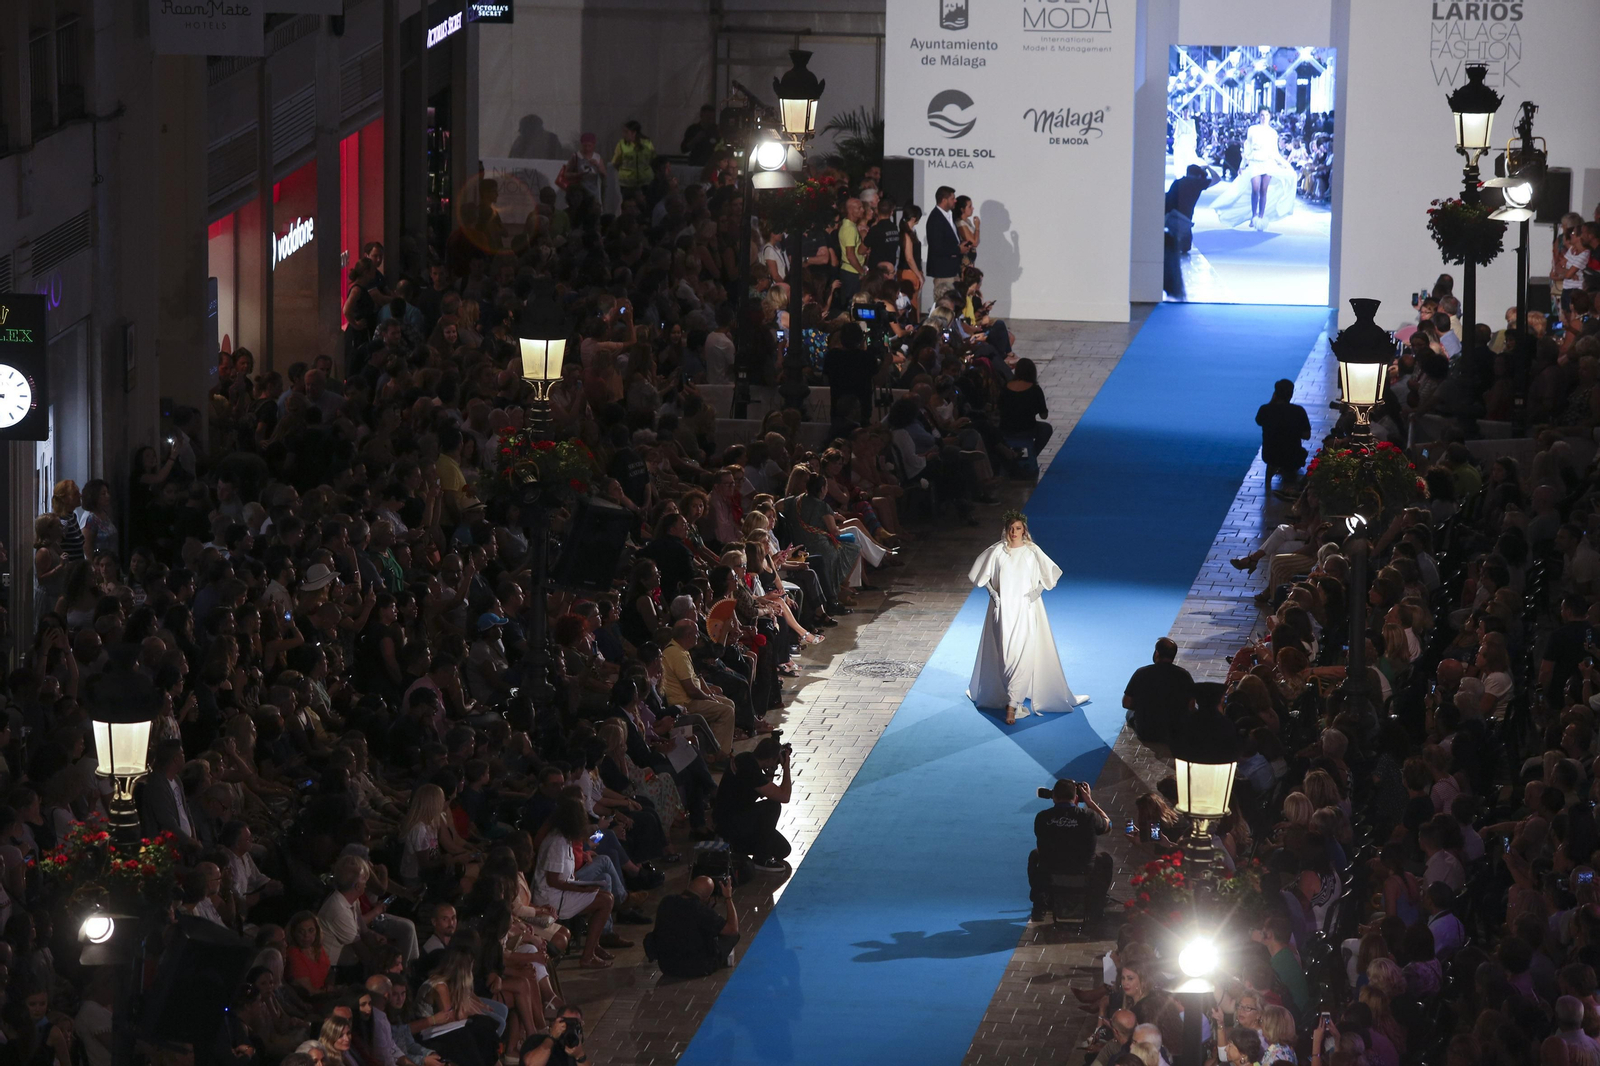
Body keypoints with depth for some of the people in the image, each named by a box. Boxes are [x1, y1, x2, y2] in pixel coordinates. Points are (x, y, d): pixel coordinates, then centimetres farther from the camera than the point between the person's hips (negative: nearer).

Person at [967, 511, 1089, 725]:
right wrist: (992, 593, -4)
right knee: (1003, 654, 3)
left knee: (1023, 655, -6)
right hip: (1003, 610, 1)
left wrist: (1037, 591, -6)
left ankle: (1012, 704, -6)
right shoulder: (997, 552, -3)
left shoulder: (1032, 552, -3)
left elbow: (1051, 574, 6)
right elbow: (980, 575, 7)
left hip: (1027, 609, -1)